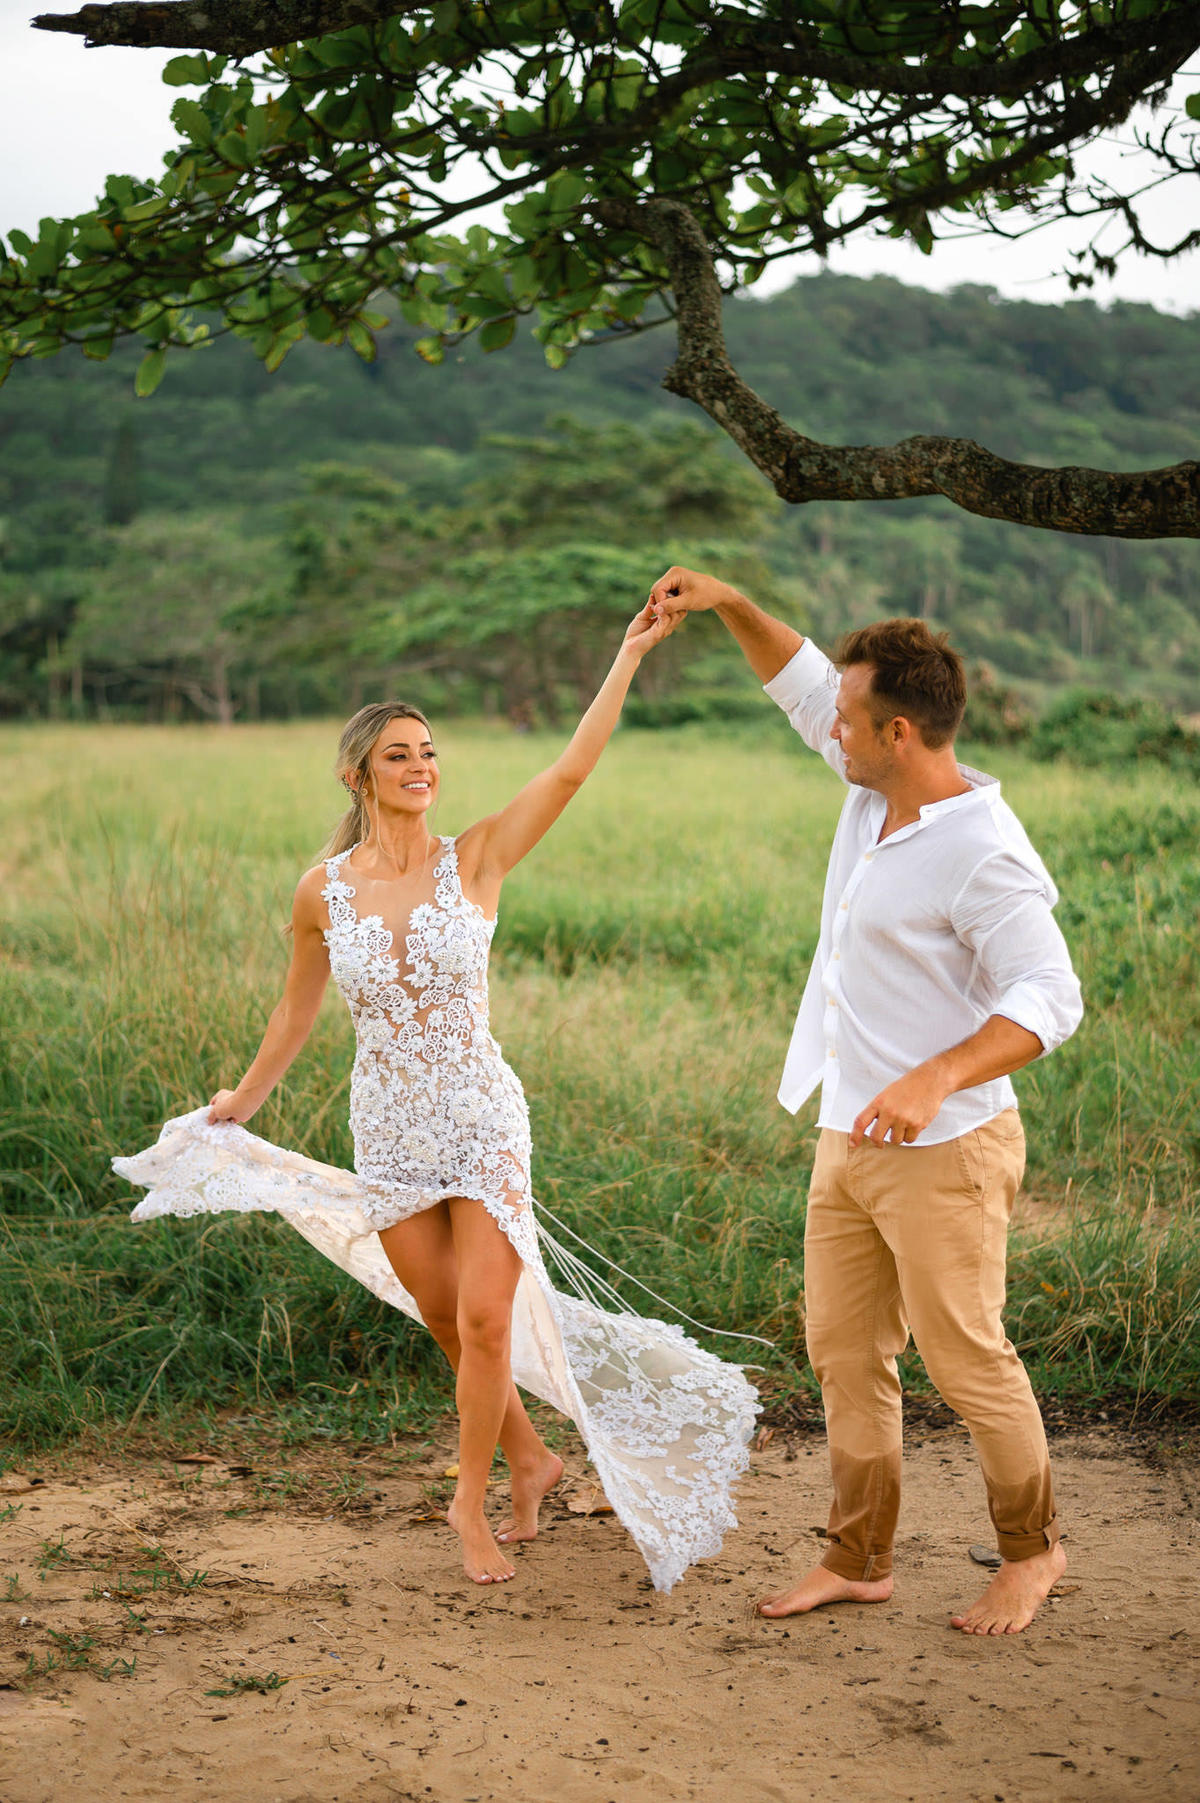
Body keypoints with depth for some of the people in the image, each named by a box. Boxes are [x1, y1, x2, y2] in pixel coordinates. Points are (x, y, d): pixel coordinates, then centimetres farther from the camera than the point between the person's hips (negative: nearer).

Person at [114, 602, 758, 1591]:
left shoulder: (477, 859, -7)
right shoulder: (322, 892, -3)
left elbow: (571, 769, -17)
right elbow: (297, 1010, 13)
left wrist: (630, 654, -22)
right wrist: (244, 1101, 23)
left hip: (483, 1118, -2)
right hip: (389, 1131, 2)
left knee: (486, 1317, -7)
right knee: (447, 1322, 10)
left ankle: (472, 1499, 15)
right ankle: (530, 1456, 34)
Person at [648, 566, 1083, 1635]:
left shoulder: (983, 856, -22)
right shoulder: (877, 789, 4)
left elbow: (1047, 999, -27)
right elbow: (800, 683, 19)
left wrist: (934, 1080, -40)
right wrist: (727, 604, 8)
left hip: (942, 1151, -9)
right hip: (850, 1141, 9)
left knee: (968, 1362, 2)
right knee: (845, 1355, 13)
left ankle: (1032, 1549, 23)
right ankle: (859, 1559, 24)